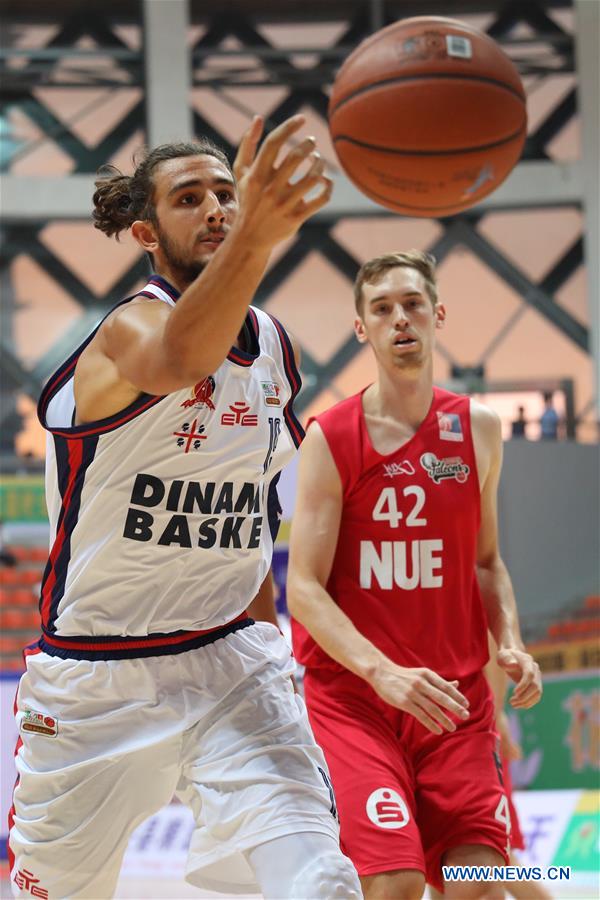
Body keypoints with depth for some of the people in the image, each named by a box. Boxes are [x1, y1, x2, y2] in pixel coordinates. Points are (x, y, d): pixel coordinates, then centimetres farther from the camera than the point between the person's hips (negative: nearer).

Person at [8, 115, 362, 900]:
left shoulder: (272, 344, 4)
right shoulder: (131, 326, -17)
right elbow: (173, 358, -45)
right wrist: (253, 240, -64)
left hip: (232, 665, 4)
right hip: (94, 682, -4)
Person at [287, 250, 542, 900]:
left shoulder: (478, 430, 8)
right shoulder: (331, 439, -5)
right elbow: (304, 588, -10)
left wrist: (510, 644, 0)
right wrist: (382, 671, -24)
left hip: (456, 698, 4)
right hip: (350, 694, -4)